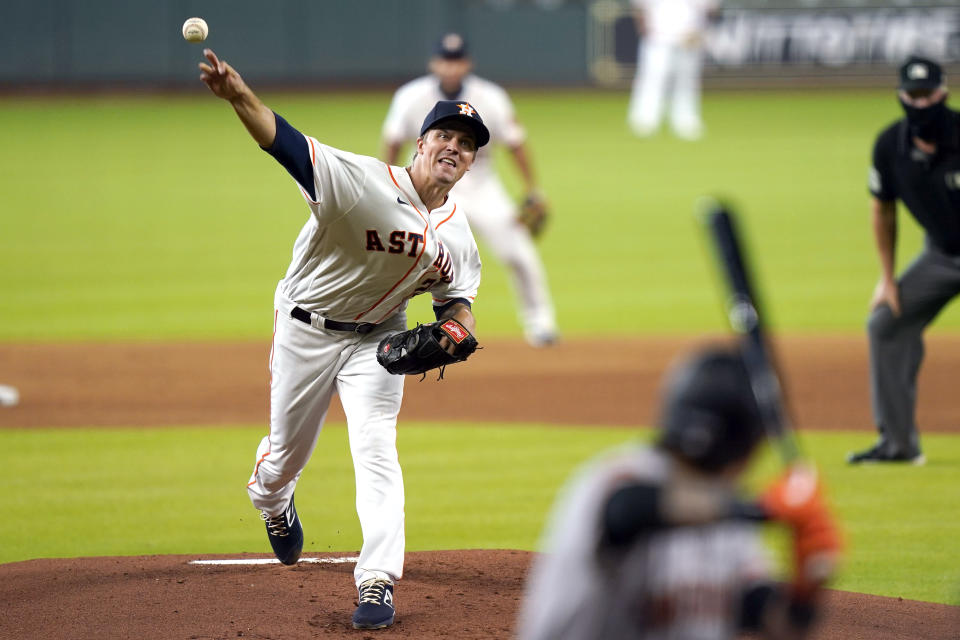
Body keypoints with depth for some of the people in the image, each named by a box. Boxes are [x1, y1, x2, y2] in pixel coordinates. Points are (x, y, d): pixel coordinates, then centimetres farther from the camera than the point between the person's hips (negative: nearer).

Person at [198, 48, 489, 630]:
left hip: (377, 340, 3)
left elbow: (457, 296, 11)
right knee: (288, 450, 13)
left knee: (377, 451, -12)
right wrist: (239, 96, -58)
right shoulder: (364, 181, -26)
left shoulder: (458, 233, -6)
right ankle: (270, 500, 50)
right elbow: (287, 143, -39)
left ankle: (378, 582, -11)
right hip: (306, 331, -3)